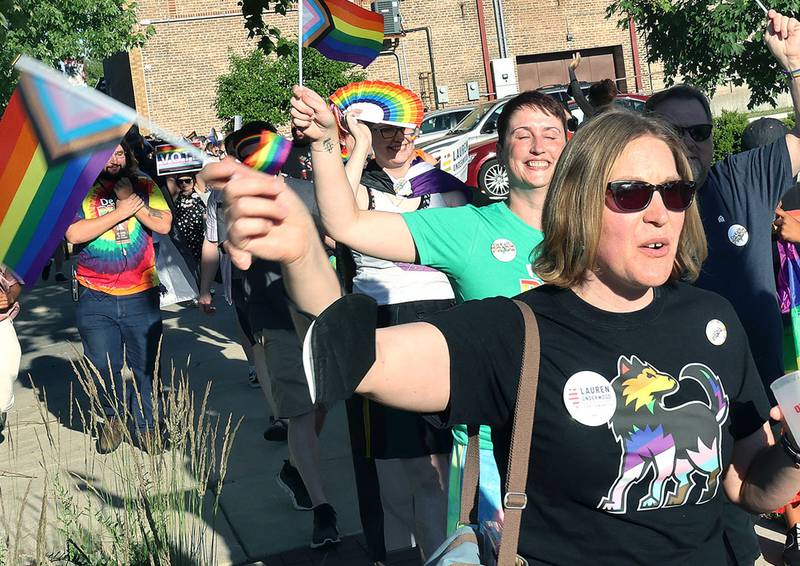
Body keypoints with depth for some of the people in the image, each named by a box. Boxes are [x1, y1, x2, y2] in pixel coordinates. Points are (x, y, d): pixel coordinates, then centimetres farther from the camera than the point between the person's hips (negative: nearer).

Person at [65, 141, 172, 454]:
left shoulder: (144, 187, 5)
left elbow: (164, 224, -6)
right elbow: (74, 233, -16)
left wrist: (132, 199, -12)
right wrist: (121, 211, -13)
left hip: (141, 295, 1)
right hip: (95, 298, -1)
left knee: (146, 364, 4)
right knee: (102, 367, 4)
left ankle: (146, 423, 22)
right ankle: (113, 417, 30)